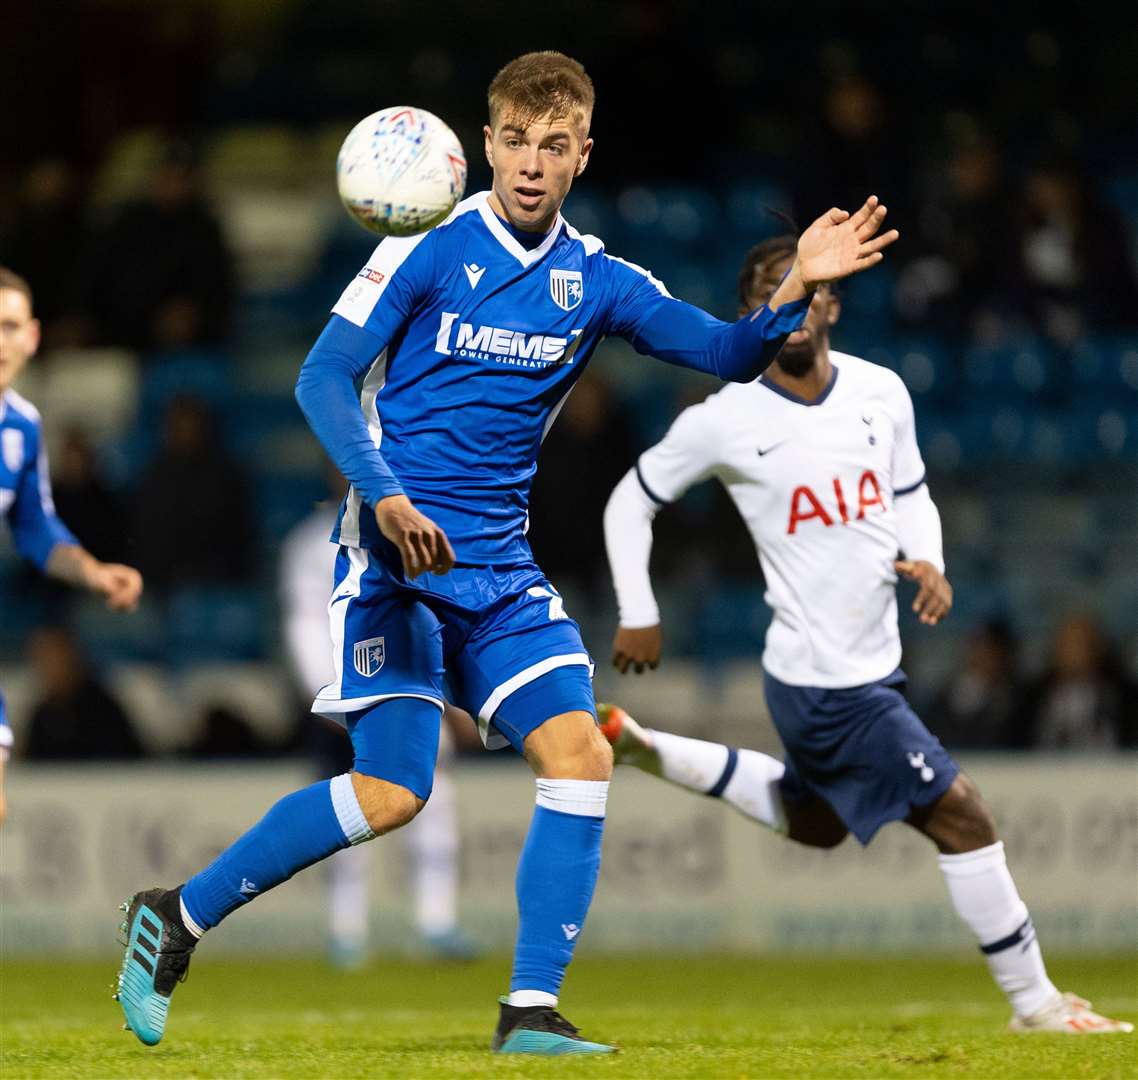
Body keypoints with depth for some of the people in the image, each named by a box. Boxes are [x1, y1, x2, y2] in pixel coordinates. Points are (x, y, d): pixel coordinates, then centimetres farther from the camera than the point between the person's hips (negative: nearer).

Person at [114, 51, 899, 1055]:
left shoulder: (595, 280, 6)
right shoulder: (428, 249, -6)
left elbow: (726, 352, 2)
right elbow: (322, 379, -8)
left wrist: (795, 292, -18)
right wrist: (385, 498, -22)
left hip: (500, 567, 5)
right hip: (394, 553, -5)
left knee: (581, 754, -12)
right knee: (392, 793, -13)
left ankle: (531, 1011, -7)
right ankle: (176, 917, 4)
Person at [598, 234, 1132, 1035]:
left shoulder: (882, 392, 1)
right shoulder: (725, 423, -13)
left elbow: (912, 496, 15)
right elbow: (631, 502, 1)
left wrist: (928, 561, -5)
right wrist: (638, 616, -1)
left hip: (875, 664, 8)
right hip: (823, 681, -8)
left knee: (812, 824, 29)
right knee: (962, 816, -8)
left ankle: (641, 748, 36)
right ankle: (1035, 1003, 3)